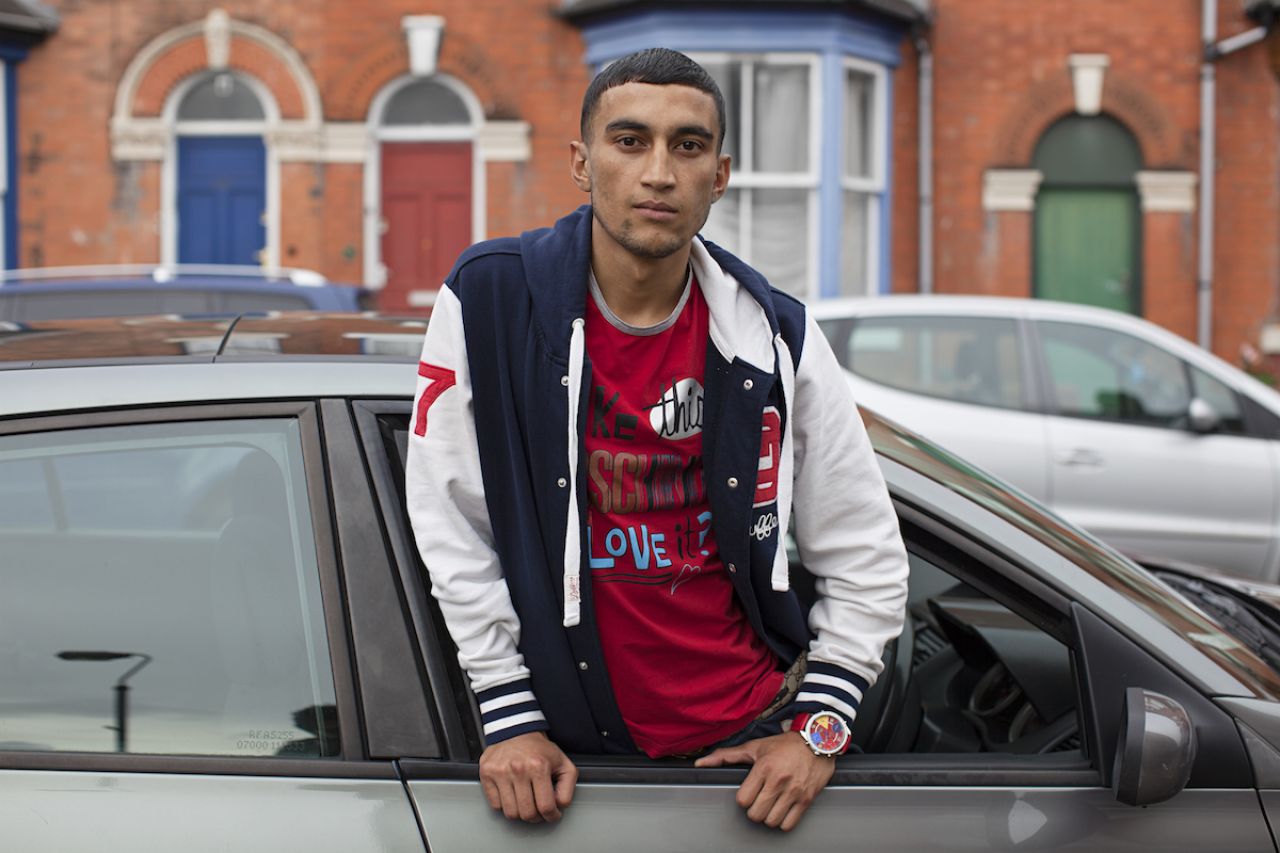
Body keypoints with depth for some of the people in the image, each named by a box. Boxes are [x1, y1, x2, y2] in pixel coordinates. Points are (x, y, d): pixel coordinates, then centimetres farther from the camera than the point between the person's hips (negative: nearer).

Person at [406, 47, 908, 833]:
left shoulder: (778, 338, -4)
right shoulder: (489, 300, -11)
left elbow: (867, 560, 2)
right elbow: (452, 524, -7)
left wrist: (821, 725, -6)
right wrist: (510, 718, -8)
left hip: (753, 739, 2)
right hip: (571, 749, -1)